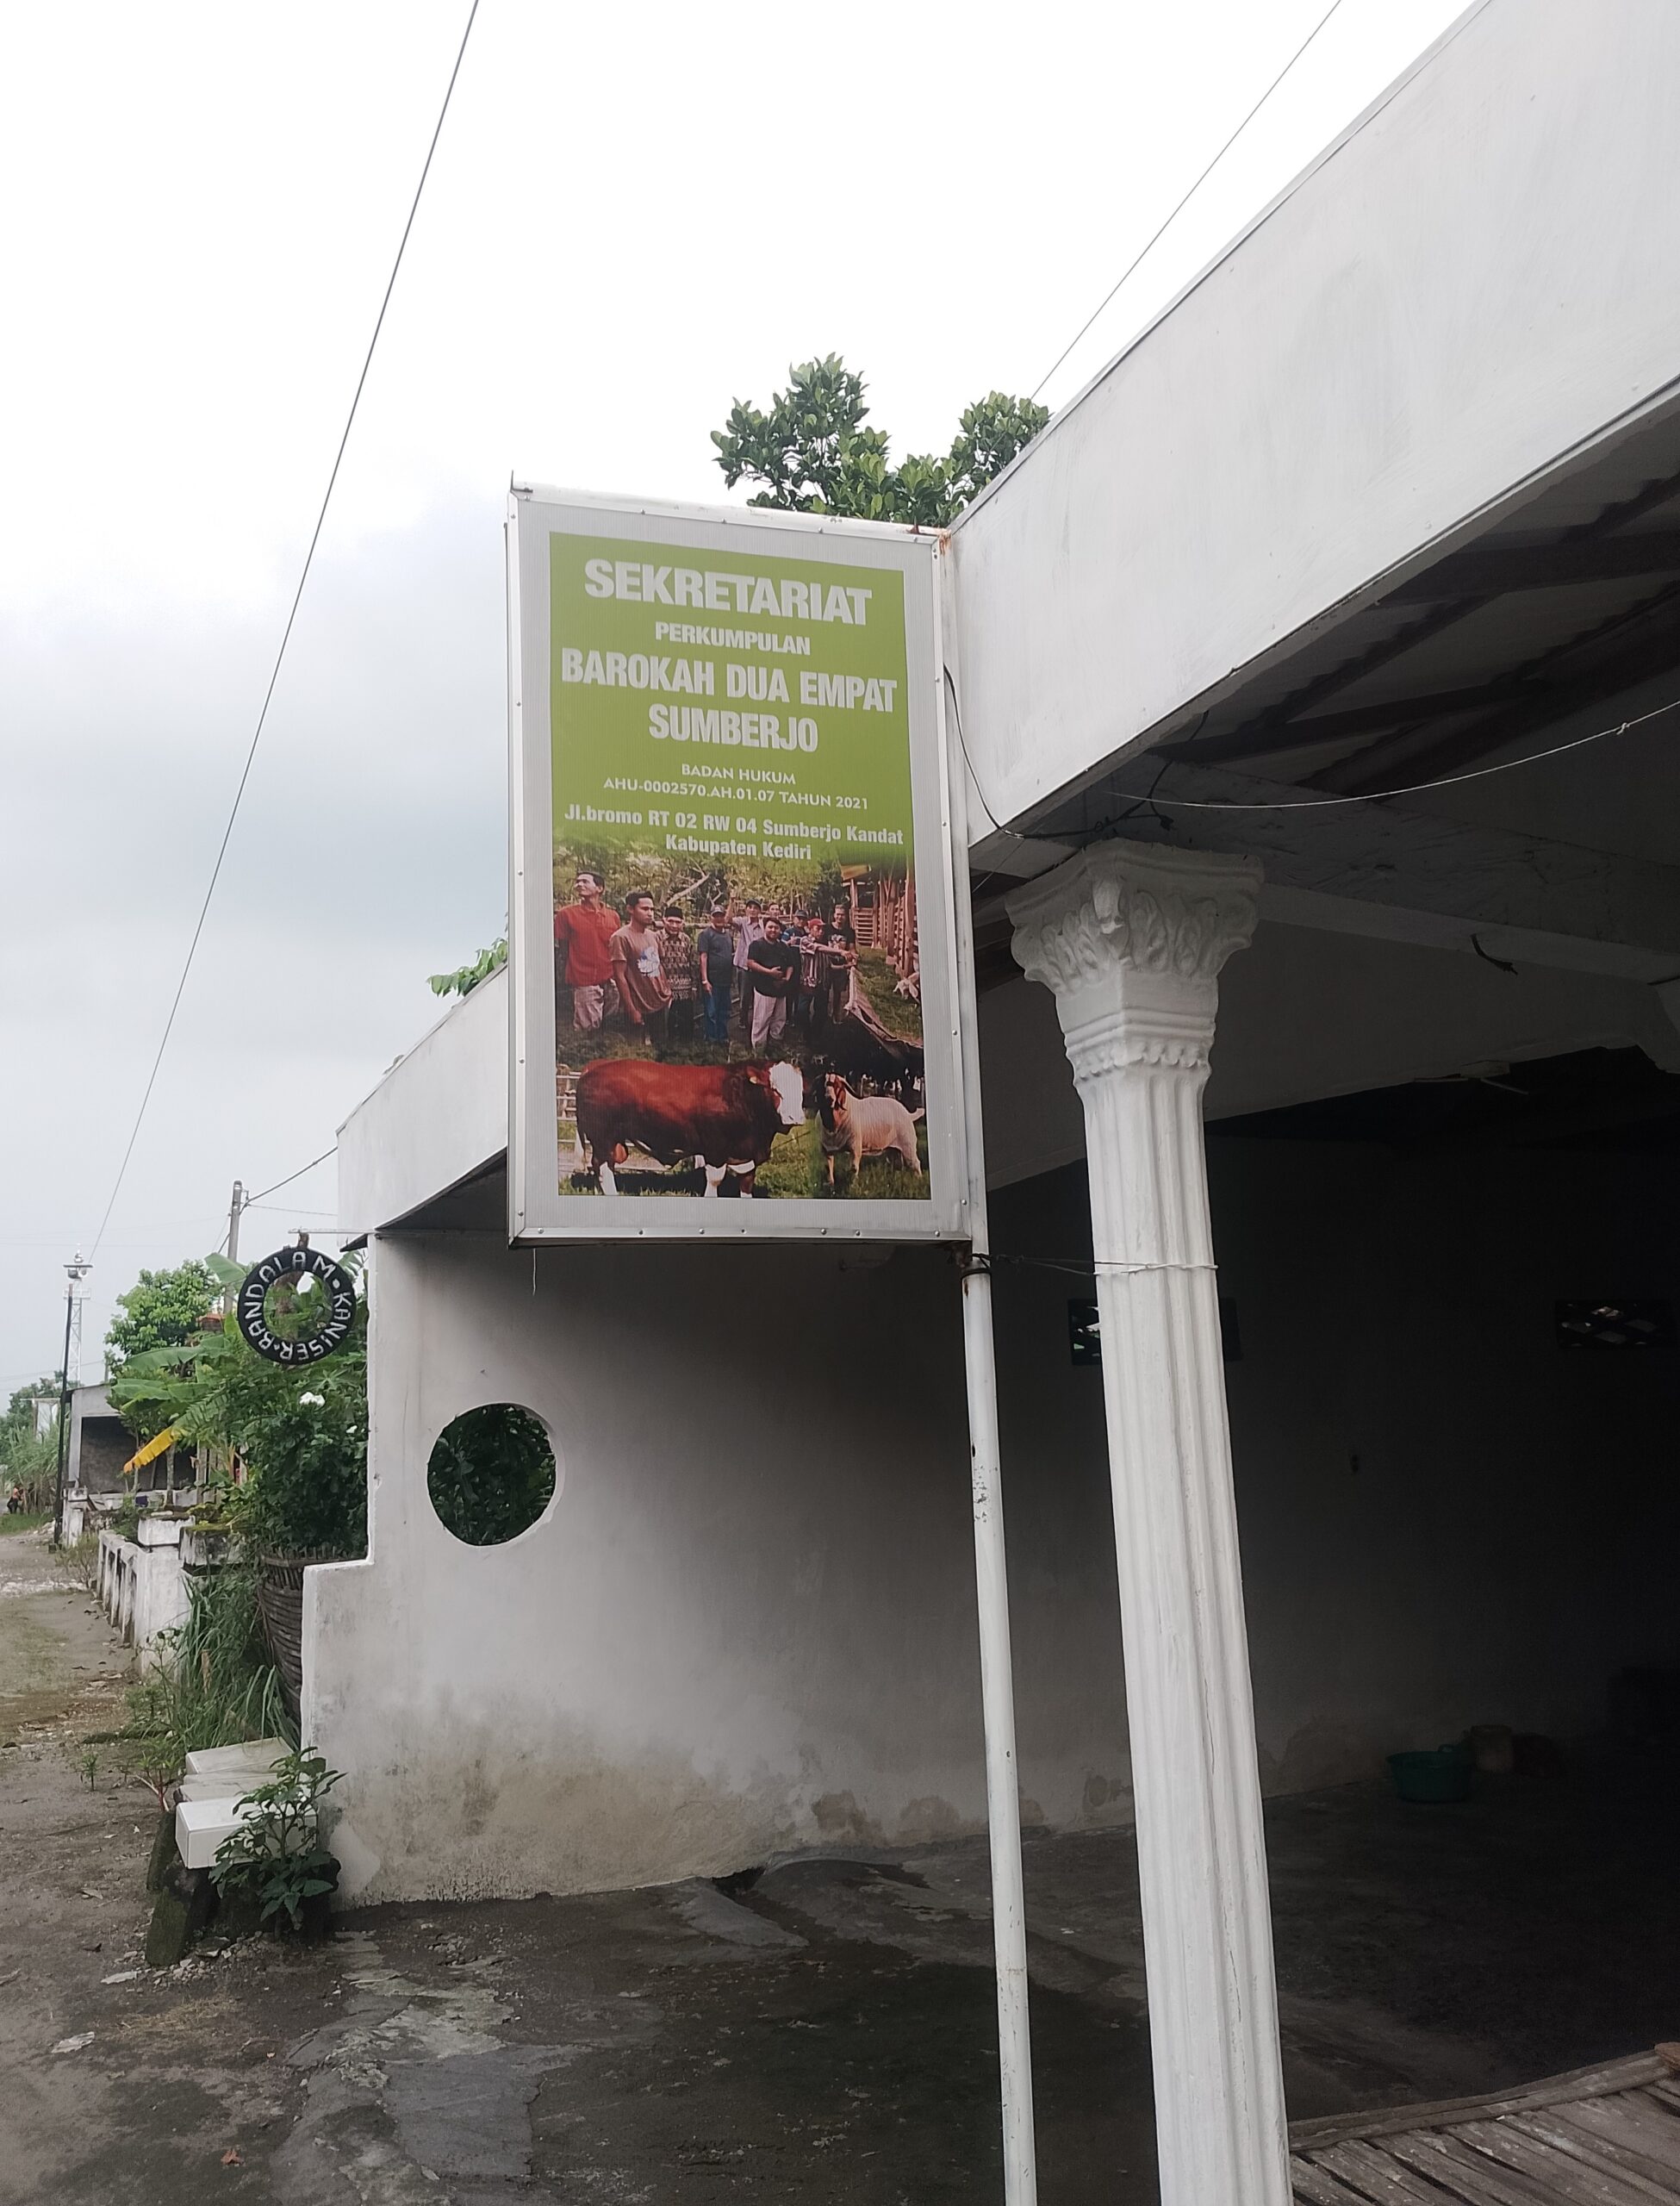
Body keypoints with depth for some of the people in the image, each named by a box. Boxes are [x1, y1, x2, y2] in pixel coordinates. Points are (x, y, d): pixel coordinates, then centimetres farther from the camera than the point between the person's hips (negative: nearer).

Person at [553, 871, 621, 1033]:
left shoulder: (613, 916, 11)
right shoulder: (567, 914, 1)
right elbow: (562, 953, 1)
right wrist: (563, 987, -4)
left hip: (611, 983, 4)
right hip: (584, 985, -4)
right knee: (588, 1031, -8)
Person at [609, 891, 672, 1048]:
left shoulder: (654, 935, 9)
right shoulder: (621, 937, -13)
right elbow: (619, 976, -15)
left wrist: (666, 991, 11)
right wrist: (631, 1010, -16)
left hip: (662, 1004, 7)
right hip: (640, 1009, -7)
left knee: (661, 1049, 14)